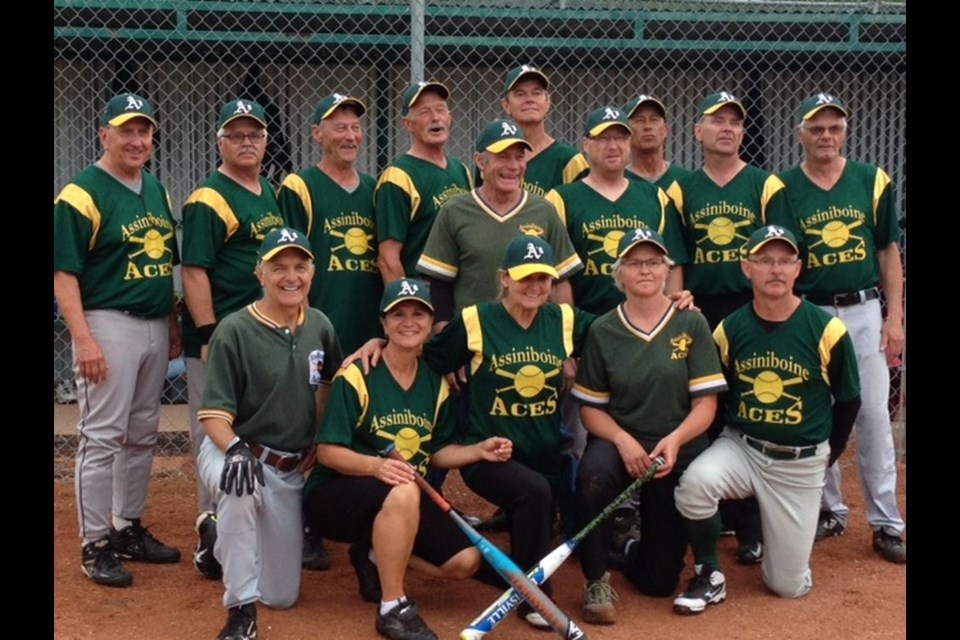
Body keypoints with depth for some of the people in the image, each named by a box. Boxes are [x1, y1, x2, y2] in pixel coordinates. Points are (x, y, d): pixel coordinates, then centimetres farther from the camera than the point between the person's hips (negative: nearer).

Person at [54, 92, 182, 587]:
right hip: (109, 325, -7)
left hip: (155, 326, 8)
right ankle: (95, 545, 7)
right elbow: (64, 273, -14)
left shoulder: (155, 188, 12)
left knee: (142, 435, 14)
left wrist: (174, 323, 15)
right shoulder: (81, 194, -11)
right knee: (103, 437, -3)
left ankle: (129, 528, 26)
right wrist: (83, 340, -21)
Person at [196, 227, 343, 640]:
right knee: (241, 491, -43)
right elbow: (213, 415, -18)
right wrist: (235, 449, -38)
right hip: (234, 454, -5)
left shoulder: (319, 326, 0)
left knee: (282, 595, 8)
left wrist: (316, 444, 11)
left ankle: (226, 542, 39)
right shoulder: (235, 331, -16)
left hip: (291, 470, 5)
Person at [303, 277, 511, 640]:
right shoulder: (356, 376, -14)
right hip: (335, 495, -6)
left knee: (466, 561, -10)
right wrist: (376, 465, -34)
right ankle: (393, 609, -24)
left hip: (404, 497, 6)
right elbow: (328, 451, -17)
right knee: (403, 493, -39)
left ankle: (375, 557, 12)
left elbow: (436, 452, 10)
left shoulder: (436, 384, 6)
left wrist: (479, 450, -7)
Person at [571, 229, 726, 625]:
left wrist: (674, 440, -25)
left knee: (658, 581, 1)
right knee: (593, 471, -38)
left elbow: (705, 403, -7)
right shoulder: (602, 331, -1)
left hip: (678, 451, 0)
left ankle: (634, 549, 39)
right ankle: (596, 580, -16)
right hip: (619, 442, 0)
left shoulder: (691, 324, -4)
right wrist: (622, 439, -19)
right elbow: (590, 407, 0)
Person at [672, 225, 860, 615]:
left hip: (800, 463, -1)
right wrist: (728, 445, 0)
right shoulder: (728, 330, -6)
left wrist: (827, 455, 10)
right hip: (740, 447, 1)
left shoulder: (827, 330, -11)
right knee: (695, 481, -34)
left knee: (789, 586, 1)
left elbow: (848, 400, 2)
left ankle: (795, 525, 35)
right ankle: (709, 577, -9)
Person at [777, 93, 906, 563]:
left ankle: (886, 524, 8)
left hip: (864, 313, 0)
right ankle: (830, 511, 23)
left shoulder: (873, 181, 2)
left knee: (874, 417, 0)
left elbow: (888, 252, 5)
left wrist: (894, 317, -1)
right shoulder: (783, 189, -1)